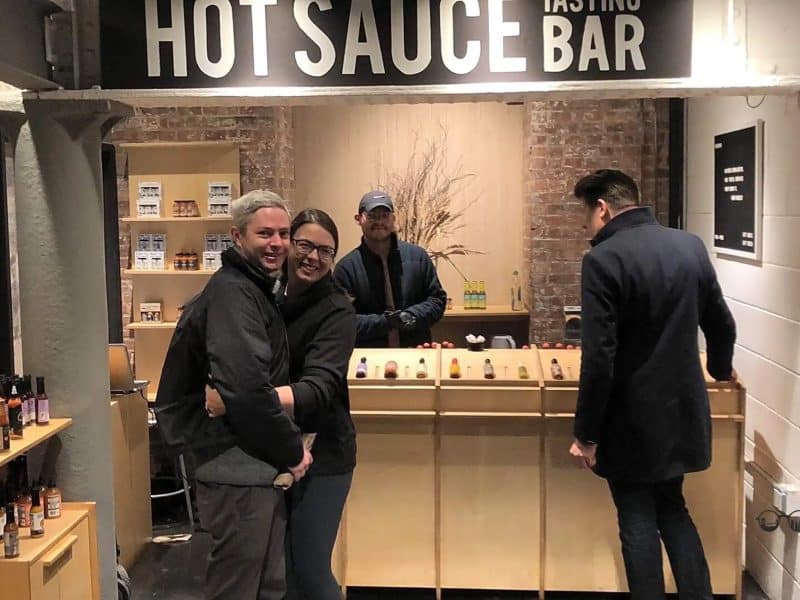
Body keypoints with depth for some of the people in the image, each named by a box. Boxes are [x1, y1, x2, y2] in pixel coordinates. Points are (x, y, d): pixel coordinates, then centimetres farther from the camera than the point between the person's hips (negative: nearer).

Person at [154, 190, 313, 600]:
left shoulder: (255, 290, 16)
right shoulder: (232, 293, -17)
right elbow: (247, 388, -28)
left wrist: (284, 448, 12)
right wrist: (292, 449, -17)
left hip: (255, 466, 10)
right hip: (238, 471, -10)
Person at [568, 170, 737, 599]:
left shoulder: (604, 258, -17)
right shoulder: (691, 246, 3)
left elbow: (599, 358, -21)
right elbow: (722, 325, 13)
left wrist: (586, 432, -12)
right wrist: (720, 369, 33)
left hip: (633, 419, -6)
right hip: (682, 410, 6)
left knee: (638, 521, 8)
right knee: (673, 511, 21)